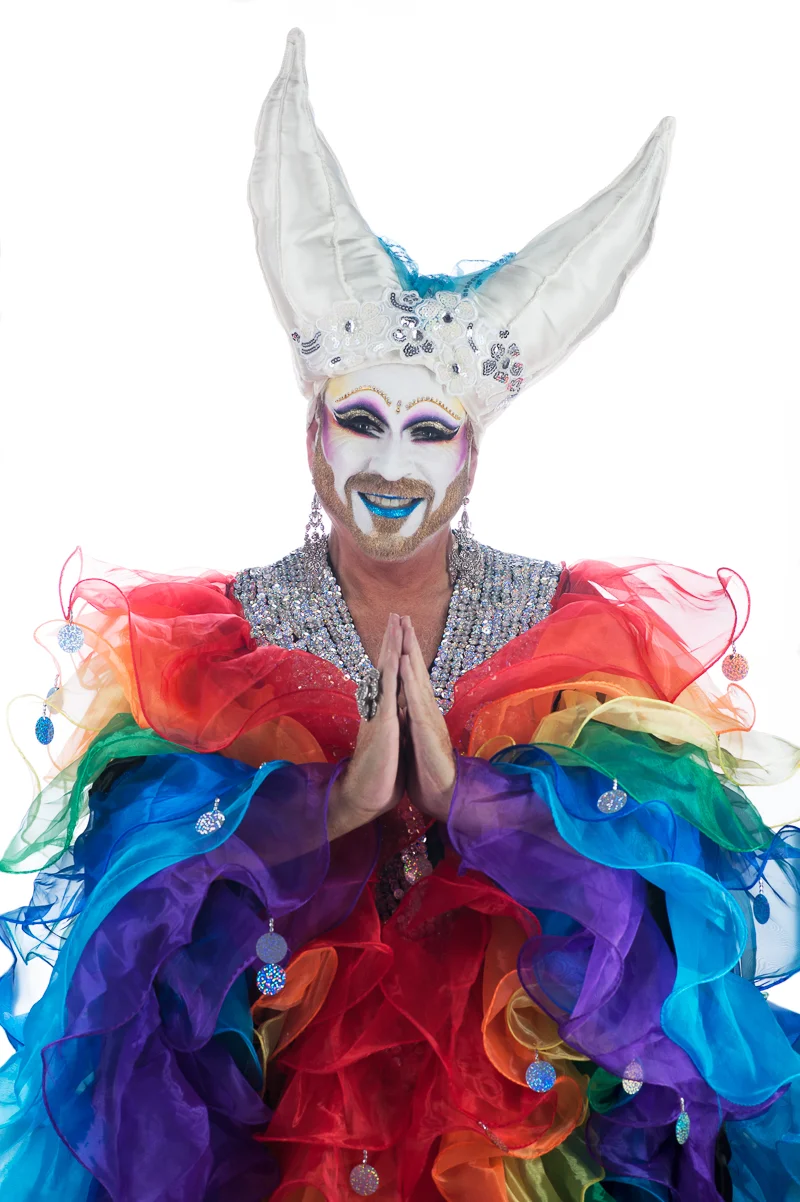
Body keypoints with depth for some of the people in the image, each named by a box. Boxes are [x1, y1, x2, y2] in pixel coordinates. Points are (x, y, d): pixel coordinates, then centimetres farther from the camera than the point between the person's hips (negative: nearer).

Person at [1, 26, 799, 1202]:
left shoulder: (576, 623, -1)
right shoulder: (215, 632, -2)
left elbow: (659, 842, -6)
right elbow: (146, 863, -7)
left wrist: (465, 790, -18)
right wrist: (336, 798, -19)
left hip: (523, 1049, 1)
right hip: (274, 1054, 0)